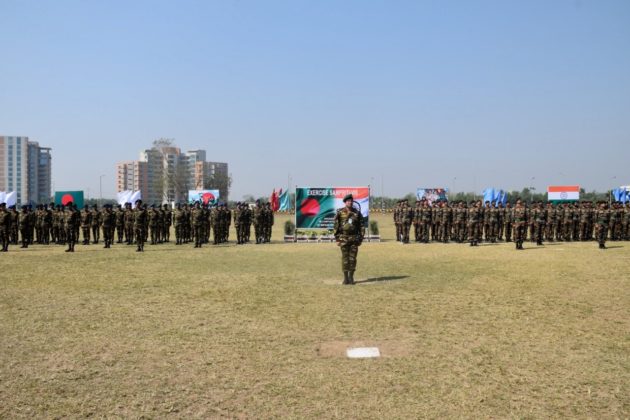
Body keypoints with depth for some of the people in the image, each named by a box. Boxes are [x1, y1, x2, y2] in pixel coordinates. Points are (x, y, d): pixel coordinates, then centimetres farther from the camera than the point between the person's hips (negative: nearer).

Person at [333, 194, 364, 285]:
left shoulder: (357, 213, 4)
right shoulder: (340, 212, -1)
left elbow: (361, 226, 7)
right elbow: (336, 226, -1)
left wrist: (360, 239, 2)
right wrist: (337, 239, -5)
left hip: (354, 238, 2)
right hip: (344, 238, -1)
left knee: (353, 258, 2)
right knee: (345, 258, 1)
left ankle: (351, 277, 11)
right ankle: (345, 278, 8)